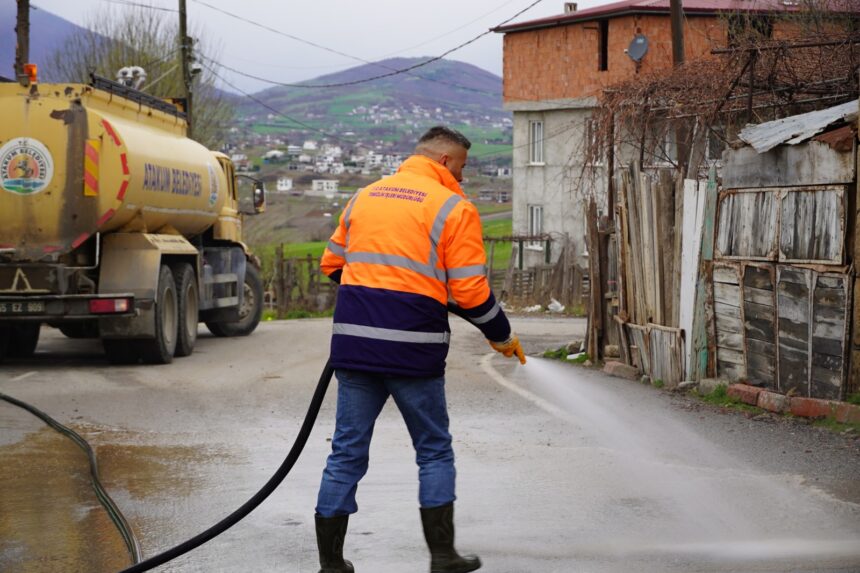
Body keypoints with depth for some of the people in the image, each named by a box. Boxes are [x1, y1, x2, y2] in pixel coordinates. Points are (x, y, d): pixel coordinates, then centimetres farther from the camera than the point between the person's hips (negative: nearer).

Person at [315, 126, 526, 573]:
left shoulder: (365, 196, 14)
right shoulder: (454, 209, -3)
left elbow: (333, 264, 21)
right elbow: (470, 292, -6)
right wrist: (502, 336, 9)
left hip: (354, 340, 4)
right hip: (413, 349, -4)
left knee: (347, 452, 10)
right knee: (434, 452, 12)